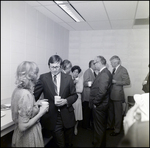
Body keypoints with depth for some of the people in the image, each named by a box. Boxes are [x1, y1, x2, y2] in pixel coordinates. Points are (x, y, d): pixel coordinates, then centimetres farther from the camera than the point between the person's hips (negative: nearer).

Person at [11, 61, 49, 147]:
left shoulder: (17, 90, -3)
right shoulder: (26, 94, -28)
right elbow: (23, 126, -26)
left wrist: (35, 104, 4)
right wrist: (41, 112, -19)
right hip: (29, 137, -8)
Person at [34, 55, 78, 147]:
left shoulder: (68, 78, -2)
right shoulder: (43, 78, -5)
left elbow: (74, 95, 3)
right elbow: (35, 95, 1)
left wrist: (66, 101, -14)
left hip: (67, 116, 2)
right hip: (52, 117, -1)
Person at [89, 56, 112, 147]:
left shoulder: (104, 74, -22)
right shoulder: (105, 72, 8)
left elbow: (102, 91, -29)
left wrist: (95, 103, -20)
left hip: (99, 105, -10)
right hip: (101, 104, 10)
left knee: (99, 127, 6)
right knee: (101, 125, 24)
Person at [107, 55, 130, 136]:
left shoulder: (123, 70, -13)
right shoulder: (114, 69, 12)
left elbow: (127, 82, -18)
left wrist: (115, 82, -21)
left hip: (118, 94, -8)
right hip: (111, 94, 8)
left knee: (118, 113, 6)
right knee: (110, 111, 20)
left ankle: (117, 129, 20)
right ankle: (109, 125, 38)